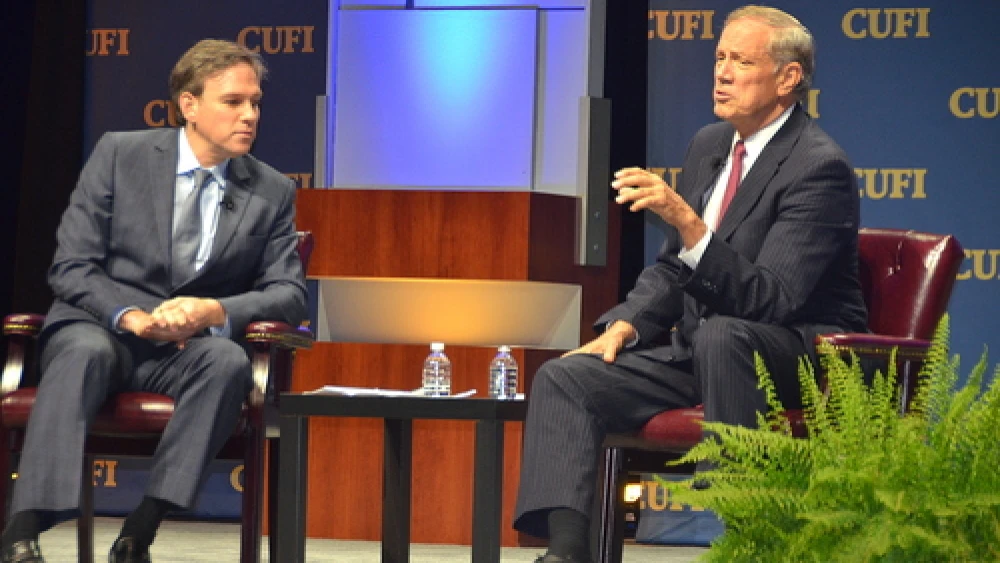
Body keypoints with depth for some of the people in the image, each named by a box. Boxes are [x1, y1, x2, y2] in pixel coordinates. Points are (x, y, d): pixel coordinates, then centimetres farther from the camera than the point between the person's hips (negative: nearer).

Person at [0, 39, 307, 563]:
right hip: (99, 327, -1)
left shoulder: (273, 192, 6)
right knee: (86, 352, -37)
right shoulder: (118, 154, 1)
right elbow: (70, 266, -2)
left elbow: (289, 294, 2)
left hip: (191, 346, 2)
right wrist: (132, 316, -21)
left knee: (228, 360, -33)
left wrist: (214, 312, -18)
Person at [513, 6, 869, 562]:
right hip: (698, 351, 8)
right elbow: (671, 269, 20)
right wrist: (625, 324, 1)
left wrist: (688, 223, -37)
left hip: (804, 363, -8)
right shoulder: (710, 145, 10)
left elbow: (771, 298, -26)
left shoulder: (820, 166, -16)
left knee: (719, 334, -39)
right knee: (564, 378, -9)